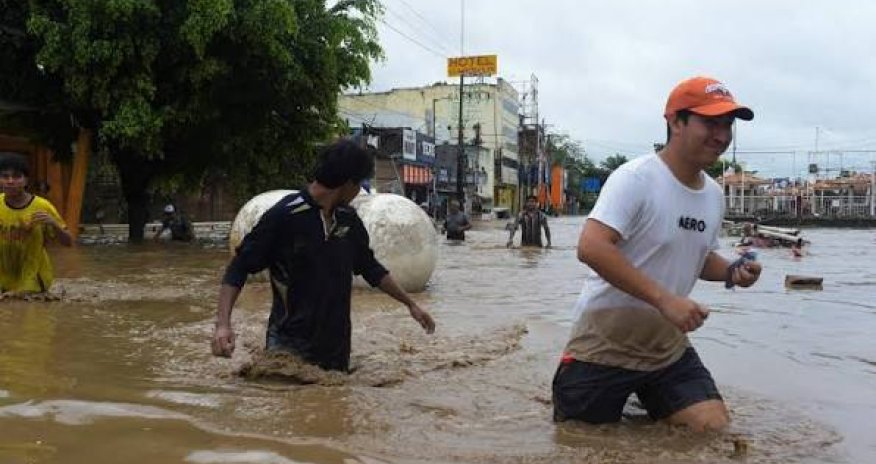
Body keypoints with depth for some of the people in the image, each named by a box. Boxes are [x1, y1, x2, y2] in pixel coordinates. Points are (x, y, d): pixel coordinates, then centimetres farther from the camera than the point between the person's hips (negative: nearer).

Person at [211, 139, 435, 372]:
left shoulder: (349, 220, 6)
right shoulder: (283, 216, -13)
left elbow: (370, 267, 20)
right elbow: (238, 269, -11)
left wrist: (410, 303, 23)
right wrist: (223, 324, -23)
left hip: (337, 346, 6)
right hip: (289, 346, -5)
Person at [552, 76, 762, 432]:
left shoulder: (714, 195, 6)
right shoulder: (635, 178, -19)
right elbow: (590, 248, -30)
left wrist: (731, 272, -1)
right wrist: (663, 299, -32)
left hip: (668, 348, 7)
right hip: (605, 346, -6)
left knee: (715, 428, -2)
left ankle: (648, 405, 23)